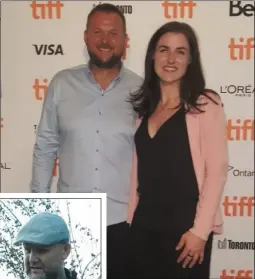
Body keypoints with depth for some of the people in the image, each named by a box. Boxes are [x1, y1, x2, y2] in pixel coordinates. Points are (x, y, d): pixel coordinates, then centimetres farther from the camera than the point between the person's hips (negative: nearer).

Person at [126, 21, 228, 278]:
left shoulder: (205, 104, -6)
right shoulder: (143, 107, 10)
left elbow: (217, 170, -10)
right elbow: (137, 170, 12)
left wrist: (200, 230, -14)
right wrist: (129, 220, 8)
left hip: (185, 227, -5)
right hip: (143, 226, 5)